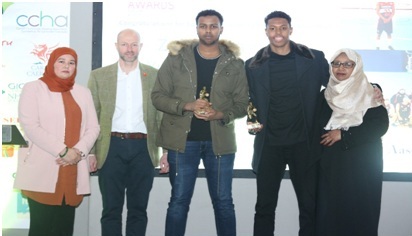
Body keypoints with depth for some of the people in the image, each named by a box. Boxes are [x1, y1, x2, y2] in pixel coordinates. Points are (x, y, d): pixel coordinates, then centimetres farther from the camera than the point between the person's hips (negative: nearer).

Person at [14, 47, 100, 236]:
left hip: (73, 172, 4)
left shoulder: (83, 92, 17)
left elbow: (93, 127, 10)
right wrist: (63, 151, -15)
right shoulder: (34, 88, 4)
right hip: (43, 172, -4)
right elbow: (30, 126, -8)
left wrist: (79, 151, -9)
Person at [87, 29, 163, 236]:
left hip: (143, 149, 1)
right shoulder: (99, 76, 6)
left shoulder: (154, 76, 7)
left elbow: (162, 116, 6)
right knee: (111, 210, 5)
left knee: (138, 210, 8)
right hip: (112, 148, 0)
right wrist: (90, 152, -2)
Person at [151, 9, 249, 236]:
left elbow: (242, 104, 4)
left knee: (223, 201, 8)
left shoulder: (234, 63, 3)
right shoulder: (176, 57, 1)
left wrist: (220, 114, -16)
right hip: (182, 139, 0)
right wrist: (187, 106, -16)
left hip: (220, 141, 1)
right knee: (179, 200, 7)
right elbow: (158, 96, 0)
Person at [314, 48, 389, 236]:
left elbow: (380, 125, -11)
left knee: (359, 210, 0)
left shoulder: (371, 93, -1)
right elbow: (318, 127, 13)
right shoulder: (326, 94, 11)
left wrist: (343, 134, -14)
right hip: (331, 164, 3)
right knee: (330, 210, 2)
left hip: (362, 164, -3)